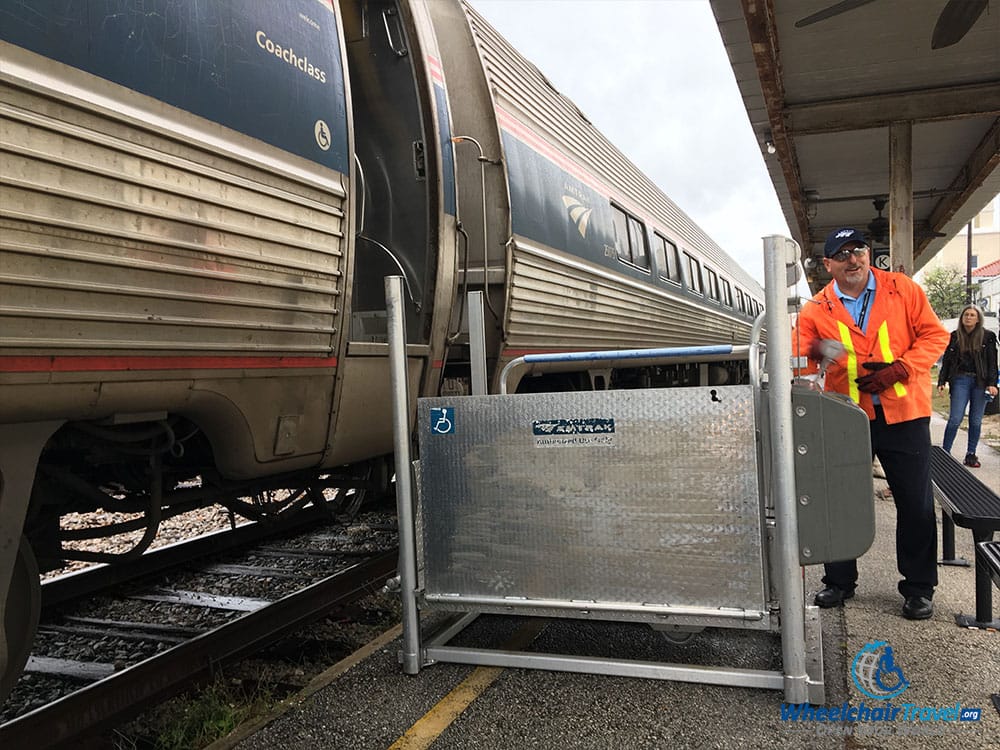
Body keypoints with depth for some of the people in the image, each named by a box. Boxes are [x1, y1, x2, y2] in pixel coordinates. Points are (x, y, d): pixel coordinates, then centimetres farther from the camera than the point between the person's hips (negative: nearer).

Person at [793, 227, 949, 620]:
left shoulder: (903, 290, 1)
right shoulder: (815, 311, 0)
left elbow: (934, 335, 0)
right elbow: (798, 360, -4)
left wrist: (899, 369, -14)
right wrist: (812, 356, -28)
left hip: (903, 414, 0)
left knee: (915, 504, 7)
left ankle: (919, 587, 23)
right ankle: (839, 581, 25)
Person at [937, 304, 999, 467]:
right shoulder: (954, 337, 6)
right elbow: (946, 360, 9)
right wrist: (941, 382, 2)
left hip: (980, 382, 0)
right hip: (961, 380, 0)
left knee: (976, 421, 6)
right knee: (955, 419, -8)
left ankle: (971, 454, 15)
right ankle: (944, 452, -2)